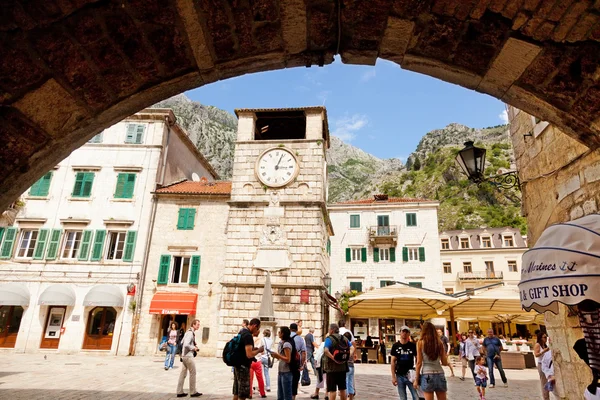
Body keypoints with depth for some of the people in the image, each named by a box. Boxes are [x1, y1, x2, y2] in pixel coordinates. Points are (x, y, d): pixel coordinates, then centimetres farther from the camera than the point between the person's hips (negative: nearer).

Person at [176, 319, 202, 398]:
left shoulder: (188, 332, 13)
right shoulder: (190, 333, -18)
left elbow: (182, 343, 20)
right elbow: (186, 345, -28)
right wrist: (193, 348, -14)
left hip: (184, 355, 9)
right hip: (188, 356, -9)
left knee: (183, 373, 12)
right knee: (193, 373, 0)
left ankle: (179, 392, 16)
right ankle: (193, 392, 8)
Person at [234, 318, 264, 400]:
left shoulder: (242, 331, 8)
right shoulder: (248, 335, -22)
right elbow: (249, 354, -27)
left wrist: (255, 349, 10)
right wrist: (259, 350, -11)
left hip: (238, 365, 10)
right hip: (243, 366, -10)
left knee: (236, 392, 17)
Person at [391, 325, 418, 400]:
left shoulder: (413, 345, -1)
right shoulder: (396, 346, 0)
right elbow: (393, 361, 2)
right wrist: (393, 376, -3)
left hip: (410, 375, -1)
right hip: (400, 375, 1)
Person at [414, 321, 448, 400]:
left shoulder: (420, 342, -3)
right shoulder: (439, 342, 5)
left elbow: (419, 363, -5)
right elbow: (445, 363, 8)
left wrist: (416, 379, 3)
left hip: (427, 375, -3)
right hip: (440, 375, 3)